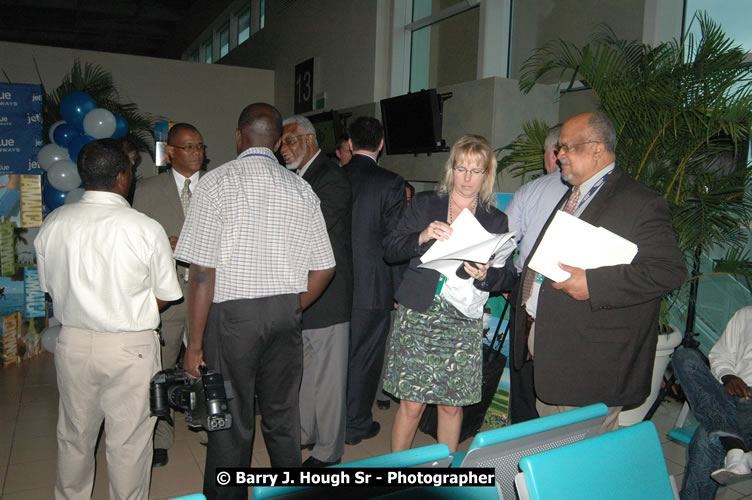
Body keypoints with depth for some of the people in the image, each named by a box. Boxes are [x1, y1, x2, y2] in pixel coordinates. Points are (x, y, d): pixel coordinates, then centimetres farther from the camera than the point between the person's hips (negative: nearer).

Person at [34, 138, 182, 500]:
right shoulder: (147, 229, -16)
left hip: (72, 342, 5)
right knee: (128, 442, 11)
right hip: (130, 347, -4)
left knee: (74, 436, 22)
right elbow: (166, 295, -6)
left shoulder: (53, 223, -4)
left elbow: (49, 286, 7)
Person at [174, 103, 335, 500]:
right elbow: (324, 268, 4)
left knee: (231, 423, 7)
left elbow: (203, 272, -12)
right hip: (285, 313, 4)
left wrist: (195, 343, -6)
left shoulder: (216, 183, -7)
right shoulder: (300, 189, 4)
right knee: (283, 418, 16)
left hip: (232, 313, -4)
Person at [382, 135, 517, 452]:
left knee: (451, 405, 8)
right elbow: (390, 251, 1)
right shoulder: (424, 205, 7)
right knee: (412, 404, 1)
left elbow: (509, 277, 5)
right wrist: (422, 236, -16)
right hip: (418, 316, -1)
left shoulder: (496, 221, 8)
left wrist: (486, 276, -16)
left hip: (463, 323, 1)